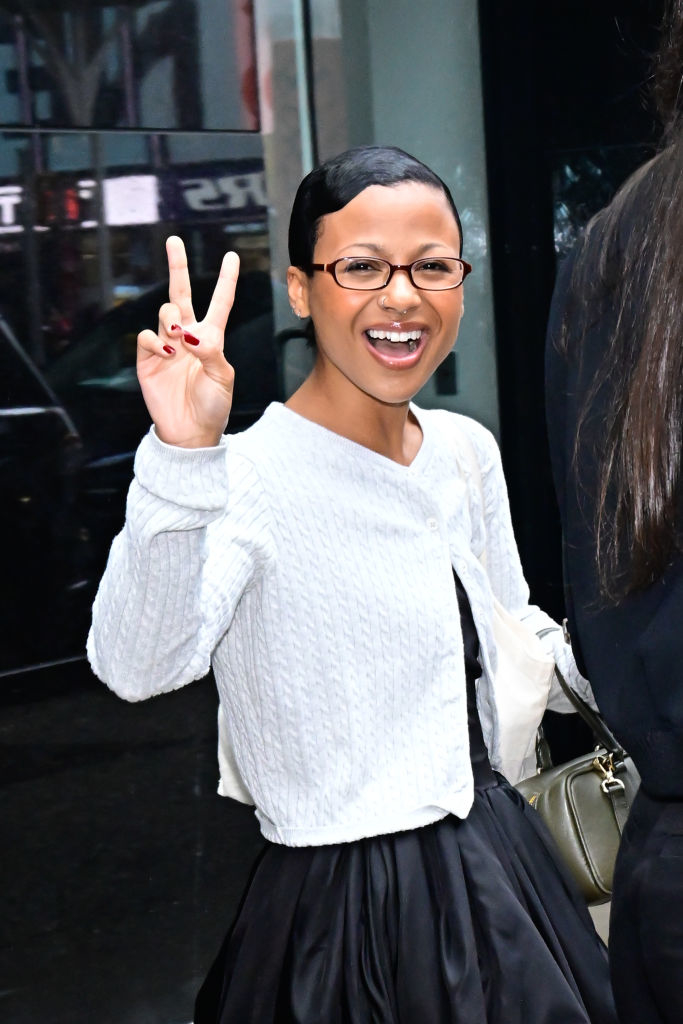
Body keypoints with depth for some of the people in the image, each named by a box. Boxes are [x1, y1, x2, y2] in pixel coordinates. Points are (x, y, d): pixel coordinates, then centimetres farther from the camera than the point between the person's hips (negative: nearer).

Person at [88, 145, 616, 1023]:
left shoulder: (467, 451, 4)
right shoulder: (252, 477, -18)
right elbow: (137, 668, -35)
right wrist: (183, 462, -46)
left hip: (499, 865, 7)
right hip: (349, 910, -7)